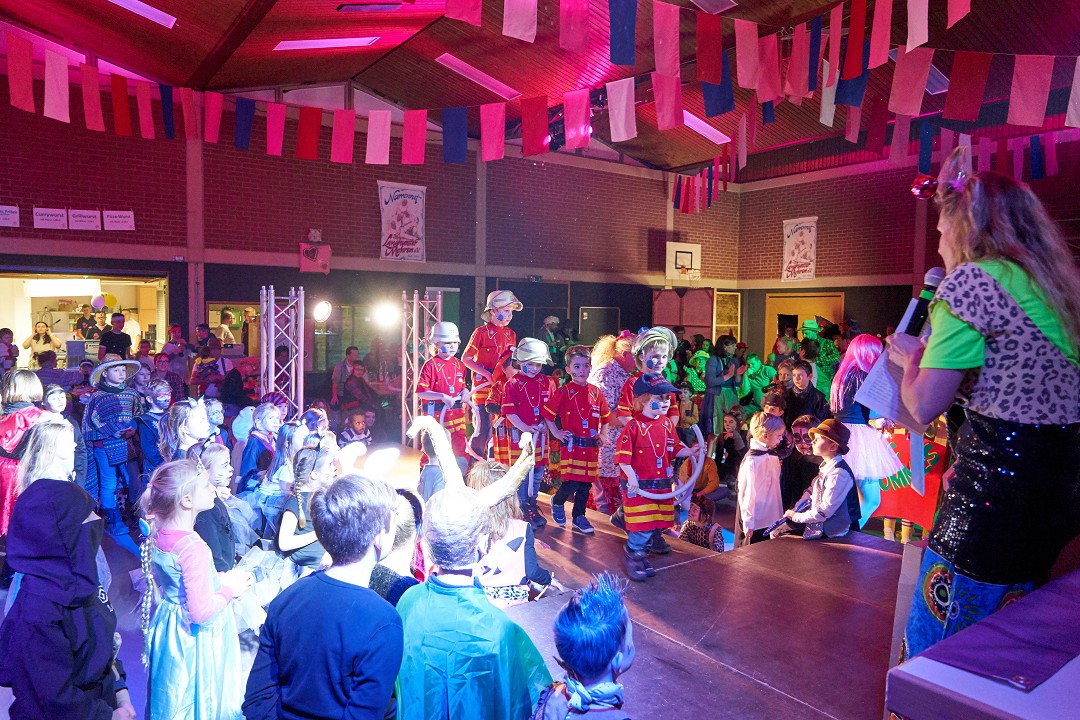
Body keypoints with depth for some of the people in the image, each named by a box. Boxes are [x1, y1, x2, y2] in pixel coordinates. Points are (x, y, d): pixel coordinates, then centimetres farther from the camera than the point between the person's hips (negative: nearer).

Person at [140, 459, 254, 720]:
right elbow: (202, 612, -28)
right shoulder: (193, 548, -30)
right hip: (195, 639, -8)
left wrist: (219, 578, 6)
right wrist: (229, 588, -13)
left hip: (168, 628, 8)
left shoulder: (158, 536, -4)